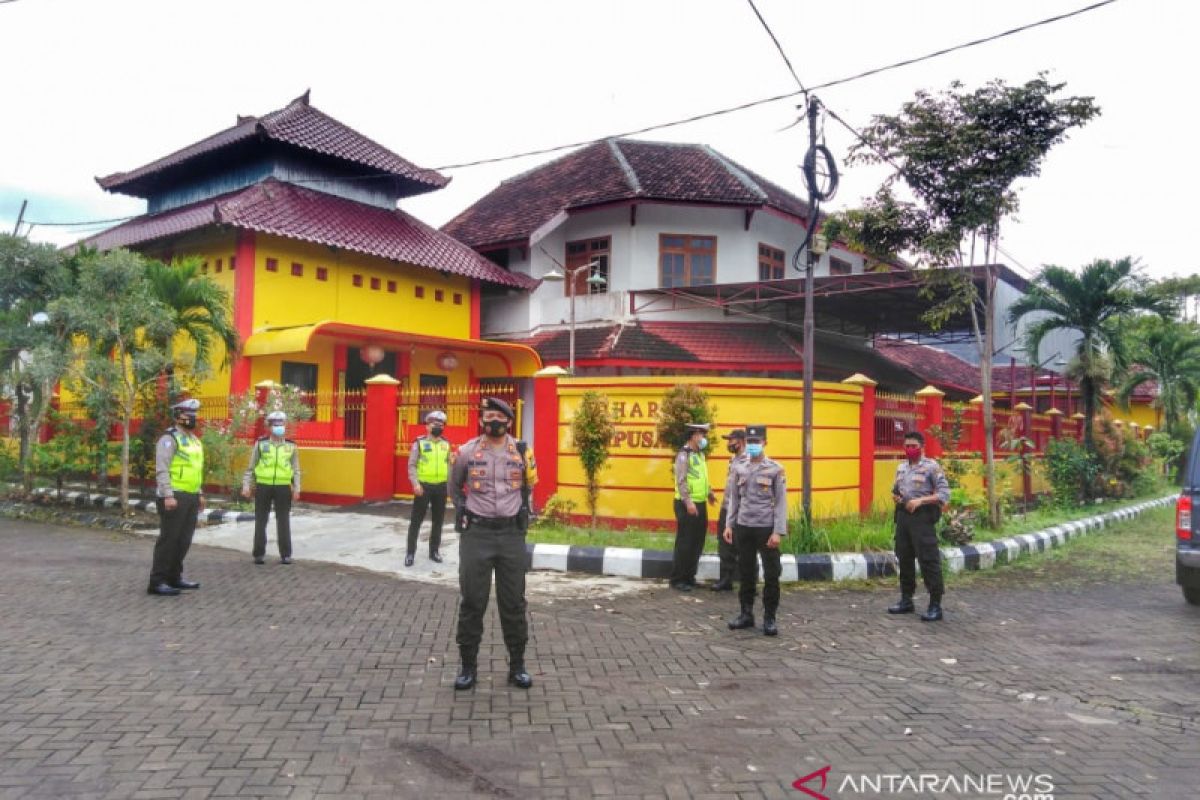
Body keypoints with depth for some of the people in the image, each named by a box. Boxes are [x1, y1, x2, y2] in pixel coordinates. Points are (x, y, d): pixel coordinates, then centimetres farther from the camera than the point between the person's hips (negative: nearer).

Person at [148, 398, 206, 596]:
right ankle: (157, 582, -1)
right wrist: (168, 496, -24)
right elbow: (162, 469, -18)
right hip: (174, 497, -9)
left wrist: (200, 494, 20)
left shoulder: (194, 439, 18)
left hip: (190, 497, 9)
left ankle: (174, 577, 22)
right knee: (168, 539, -6)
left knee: (184, 539, 12)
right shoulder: (169, 438, -10)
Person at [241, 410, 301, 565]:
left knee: (283, 522, 4)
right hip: (263, 487, 0)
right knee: (260, 521, 6)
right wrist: (246, 485, -3)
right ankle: (259, 554, 15)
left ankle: (285, 554, 10)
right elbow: (251, 467, 6)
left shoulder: (291, 446, 6)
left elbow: (296, 470, 8)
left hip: (283, 488, 0)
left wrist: (297, 488, -2)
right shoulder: (260, 444, 3)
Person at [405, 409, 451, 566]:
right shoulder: (419, 443, -4)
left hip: (441, 487, 4)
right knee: (416, 521, 2)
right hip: (424, 486, -4)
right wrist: (415, 483, -17)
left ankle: (434, 551, 23)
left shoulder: (446, 444, 8)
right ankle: (410, 552, 9)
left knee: (437, 521, 12)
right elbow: (412, 465, -7)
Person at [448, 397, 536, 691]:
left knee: (513, 602, 7)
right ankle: (468, 666, 15)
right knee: (472, 601, 4)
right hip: (476, 534, -1)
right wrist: (463, 512, 9)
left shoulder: (521, 451, 2)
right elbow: (454, 486, 16)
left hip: (512, 534, 1)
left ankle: (517, 665, 19)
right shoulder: (467, 451, -1)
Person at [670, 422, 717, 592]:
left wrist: (709, 492, 17)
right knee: (684, 543, -3)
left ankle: (689, 577, 22)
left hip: (700, 504, 9)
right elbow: (681, 481, -20)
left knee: (697, 543, 13)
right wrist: (688, 502, -26)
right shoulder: (684, 454, -13)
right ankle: (677, 579, 5)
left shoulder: (700, 454, 14)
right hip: (687, 505, -9)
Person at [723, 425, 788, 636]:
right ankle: (746, 614, 23)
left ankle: (769, 618, 13)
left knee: (771, 574, 2)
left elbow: (781, 502, -5)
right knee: (746, 573, 11)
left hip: (766, 528, -3)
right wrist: (729, 525, 5)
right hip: (743, 527, 3)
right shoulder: (738, 468, 6)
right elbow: (734, 499, 11)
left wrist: (778, 532, -12)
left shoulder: (775, 469, -4)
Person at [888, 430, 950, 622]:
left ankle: (935, 606, 1)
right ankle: (906, 600, 24)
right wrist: (895, 496, 4)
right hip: (903, 515, 7)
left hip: (923, 517, -7)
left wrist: (920, 500, -21)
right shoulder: (901, 467, 14)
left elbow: (944, 494, -12)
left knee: (929, 560, -6)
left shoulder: (931, 466, -6)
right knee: (904, 558, 12)